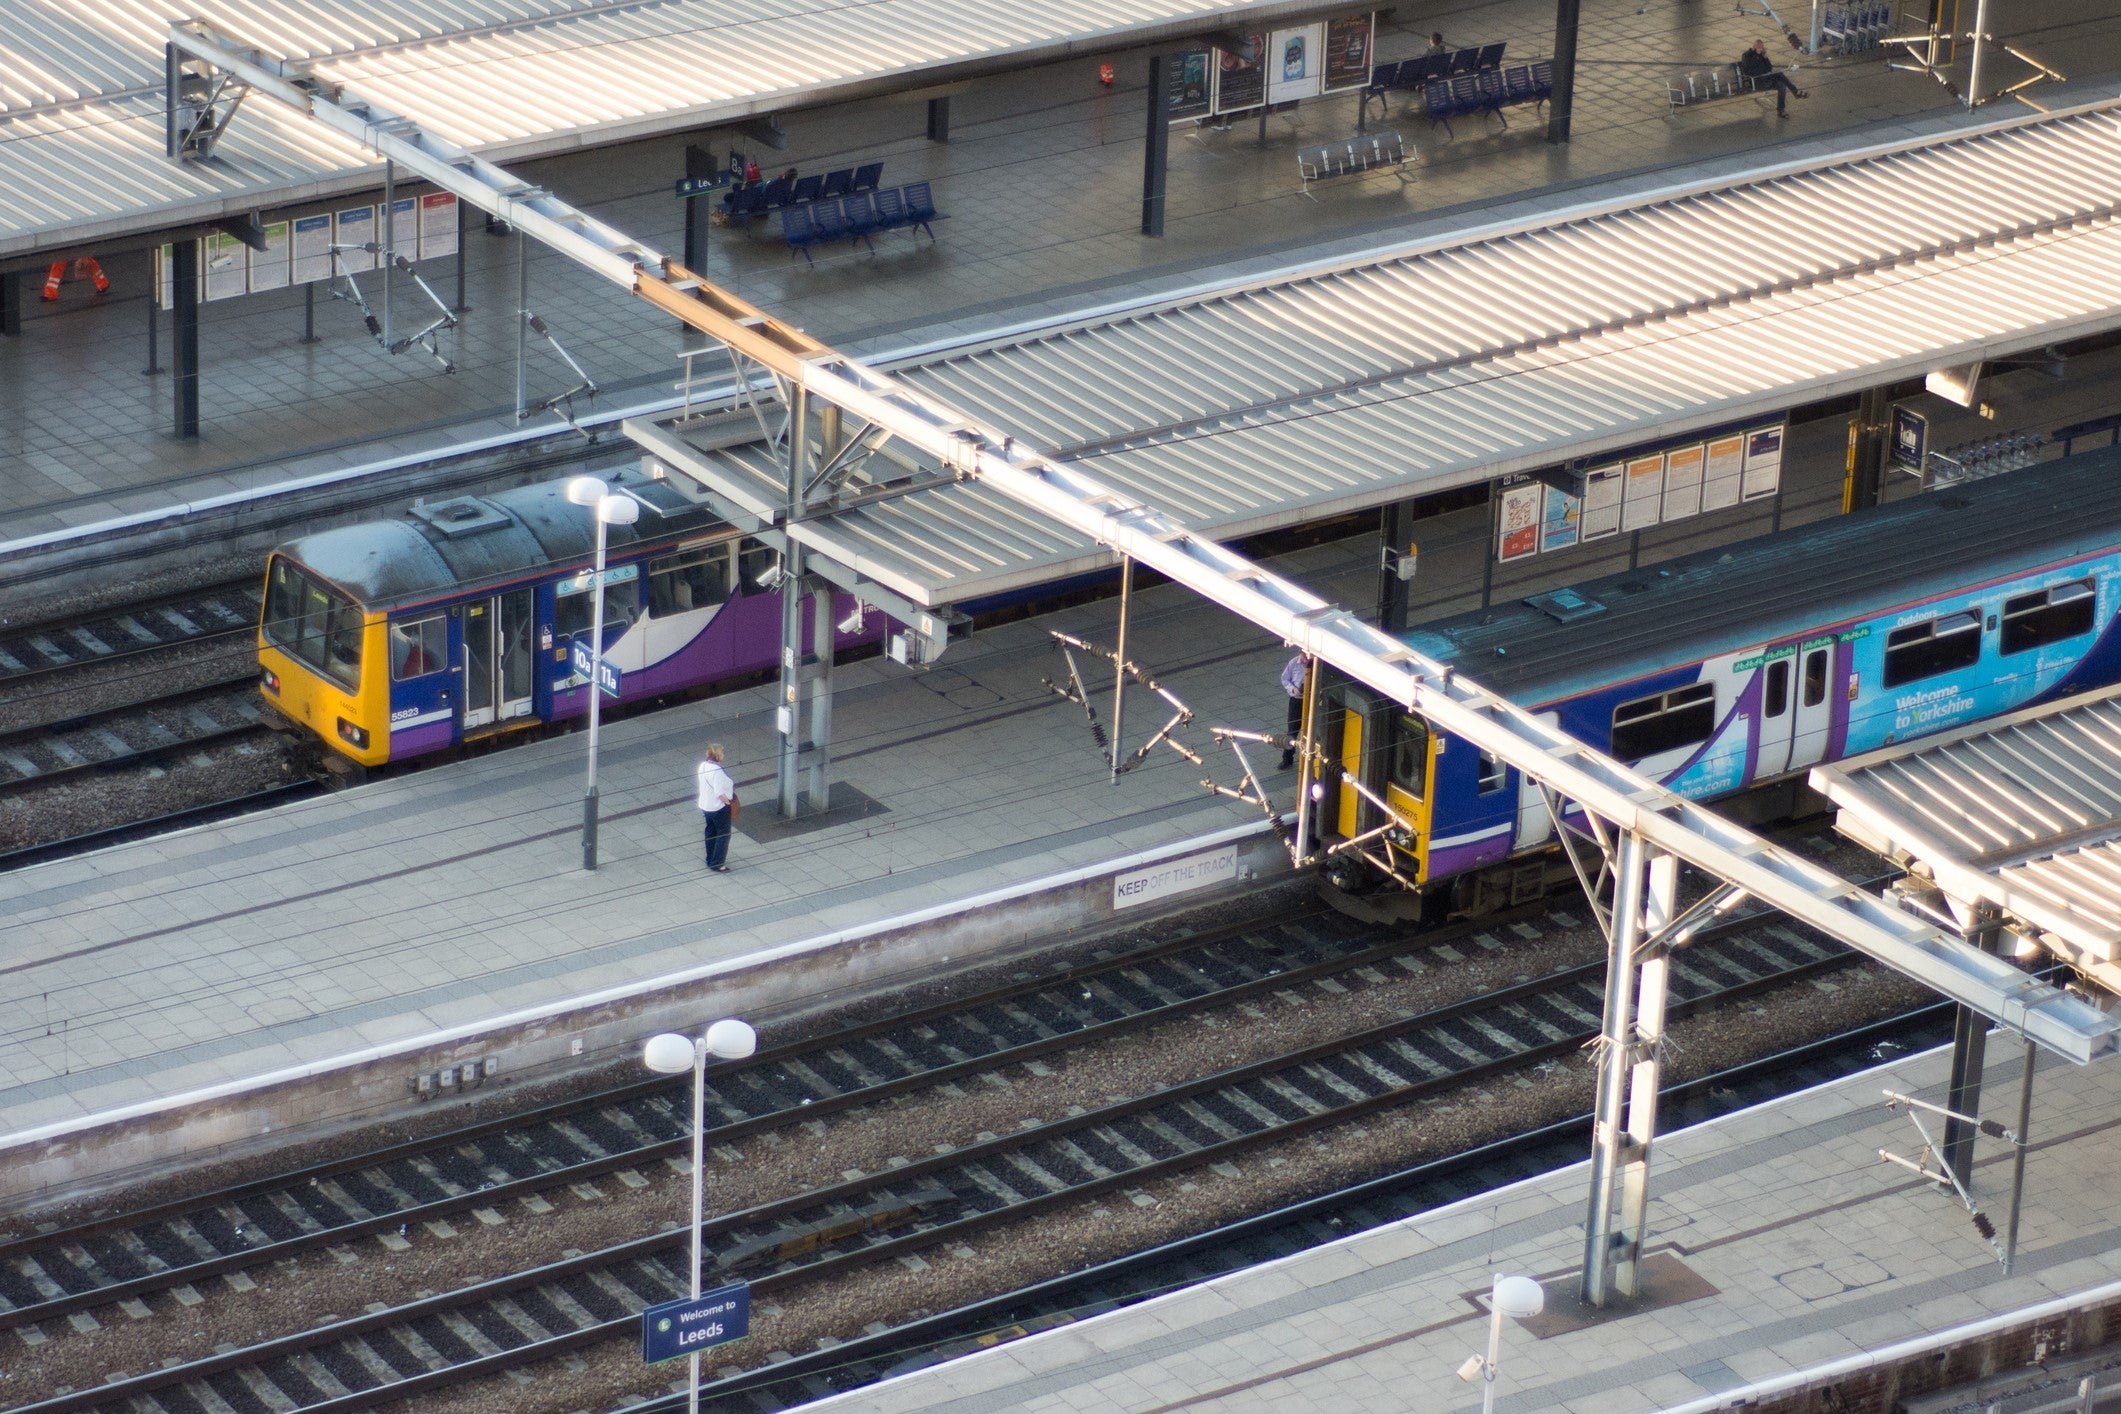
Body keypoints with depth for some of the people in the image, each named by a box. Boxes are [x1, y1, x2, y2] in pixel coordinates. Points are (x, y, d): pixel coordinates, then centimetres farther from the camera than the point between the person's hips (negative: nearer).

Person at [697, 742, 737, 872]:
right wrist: (730, 803, -15)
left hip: (706, 806, 9)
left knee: (711, 832, 22)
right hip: (719, 807, -9)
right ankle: (717, 864, 9)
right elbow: (720, 793, -30)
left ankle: (710, 860, 35)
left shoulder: (703, 765, -2)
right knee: (723, 835, 6)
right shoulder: (717, 771, -29)